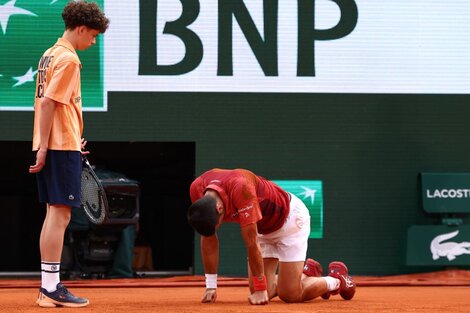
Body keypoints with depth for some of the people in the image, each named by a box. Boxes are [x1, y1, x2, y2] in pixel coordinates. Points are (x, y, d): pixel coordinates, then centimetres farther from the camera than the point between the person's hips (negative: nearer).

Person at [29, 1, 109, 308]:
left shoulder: (50, 55, 16)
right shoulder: (68, 59, -12)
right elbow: (47, 103, -19)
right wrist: (45, 147, -19)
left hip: (50, 145, 10)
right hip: (62, 146, -10)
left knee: (54, 214, 11)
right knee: (60, 214, -8)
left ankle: (47, 287, 13)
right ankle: (52, 288, -9)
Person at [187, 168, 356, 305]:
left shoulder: (240, 187, -40)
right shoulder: (197, 190, -21)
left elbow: (251, 243, -34)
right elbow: (208, 239, -9)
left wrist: (260, 289, -28)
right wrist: (211, 286, -9)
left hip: (290, 217, -7)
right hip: (264, 229, 7)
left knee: (290, 295, -11)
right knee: (259, 293, -1)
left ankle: (337, 279, 15)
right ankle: (307, 273, 24)